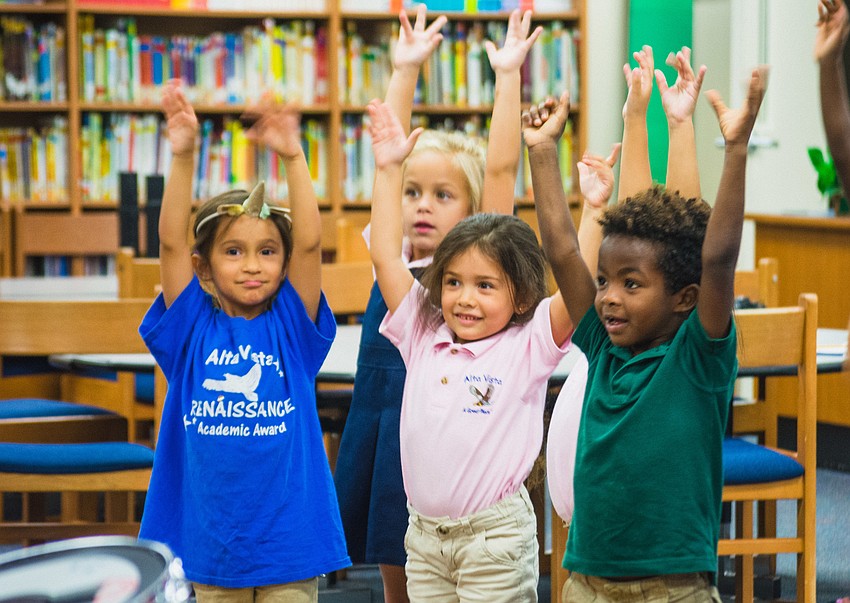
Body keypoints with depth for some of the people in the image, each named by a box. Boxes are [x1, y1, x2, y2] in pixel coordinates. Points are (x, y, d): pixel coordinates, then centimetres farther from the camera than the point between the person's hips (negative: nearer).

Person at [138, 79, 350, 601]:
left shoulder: (292, 327, 0)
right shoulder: (193, 329, 1)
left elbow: (309, 242, -11)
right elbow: (171, 242, -8)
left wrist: (293, 159, -22)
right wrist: (183, 158, -19)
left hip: (287, 535, -1)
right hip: (210, 536, 1)